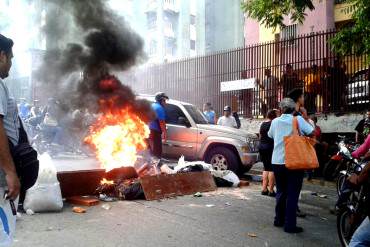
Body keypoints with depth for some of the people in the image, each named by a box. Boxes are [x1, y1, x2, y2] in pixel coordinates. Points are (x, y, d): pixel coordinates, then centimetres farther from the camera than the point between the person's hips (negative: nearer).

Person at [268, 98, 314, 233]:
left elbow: (270, 135, 19)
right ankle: (290, 225, 3)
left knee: (280, 192, 17)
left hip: (277, 162, 4)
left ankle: (279, 220, 27)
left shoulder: (275, 121, 5)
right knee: (292, 194, 2)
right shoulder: (298, 119, -8)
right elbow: (312, 133, -10)